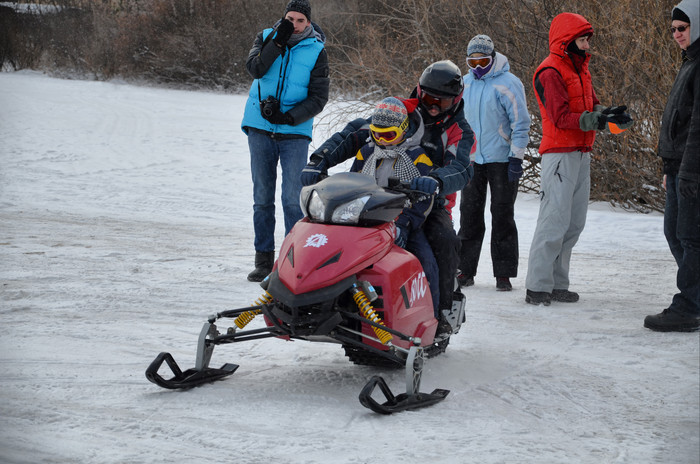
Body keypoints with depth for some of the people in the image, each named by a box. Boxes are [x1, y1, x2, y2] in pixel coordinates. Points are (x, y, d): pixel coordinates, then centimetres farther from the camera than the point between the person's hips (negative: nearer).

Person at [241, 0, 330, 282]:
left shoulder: (316, 52, 0)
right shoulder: (266, 38, 6)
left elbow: (318, 98, -3)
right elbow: (255, 69, -12)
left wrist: (289, 117, -15)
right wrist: (279, 40, -18)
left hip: (295, 133, -2)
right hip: (260, 130, 2)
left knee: (293, 198, -8)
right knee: (262, 197, 5)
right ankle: (264, 260, 12)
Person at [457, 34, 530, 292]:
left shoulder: (508, 84, -8)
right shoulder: (464, 84, 10)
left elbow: (521, 123, -8)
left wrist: (516, 158, -12)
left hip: (501, 160, -5)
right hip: (471, 159, 5)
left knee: (502, 217, -1)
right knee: (469, 215, 5)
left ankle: (504, 273, 4)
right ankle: (465, 269, 11)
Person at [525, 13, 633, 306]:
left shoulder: (580, 69, 20)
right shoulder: (550, 72, -9)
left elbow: (590, 107, 15)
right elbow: (561, 116, -16)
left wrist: (609, 114, -5)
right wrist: (593, 120, -28)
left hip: (581, 154, 9)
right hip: (560, 154, -9)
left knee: (574, 223, 8)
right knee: (555, 221, -12)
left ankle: (557, 284, 13)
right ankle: (537, 287, -9)